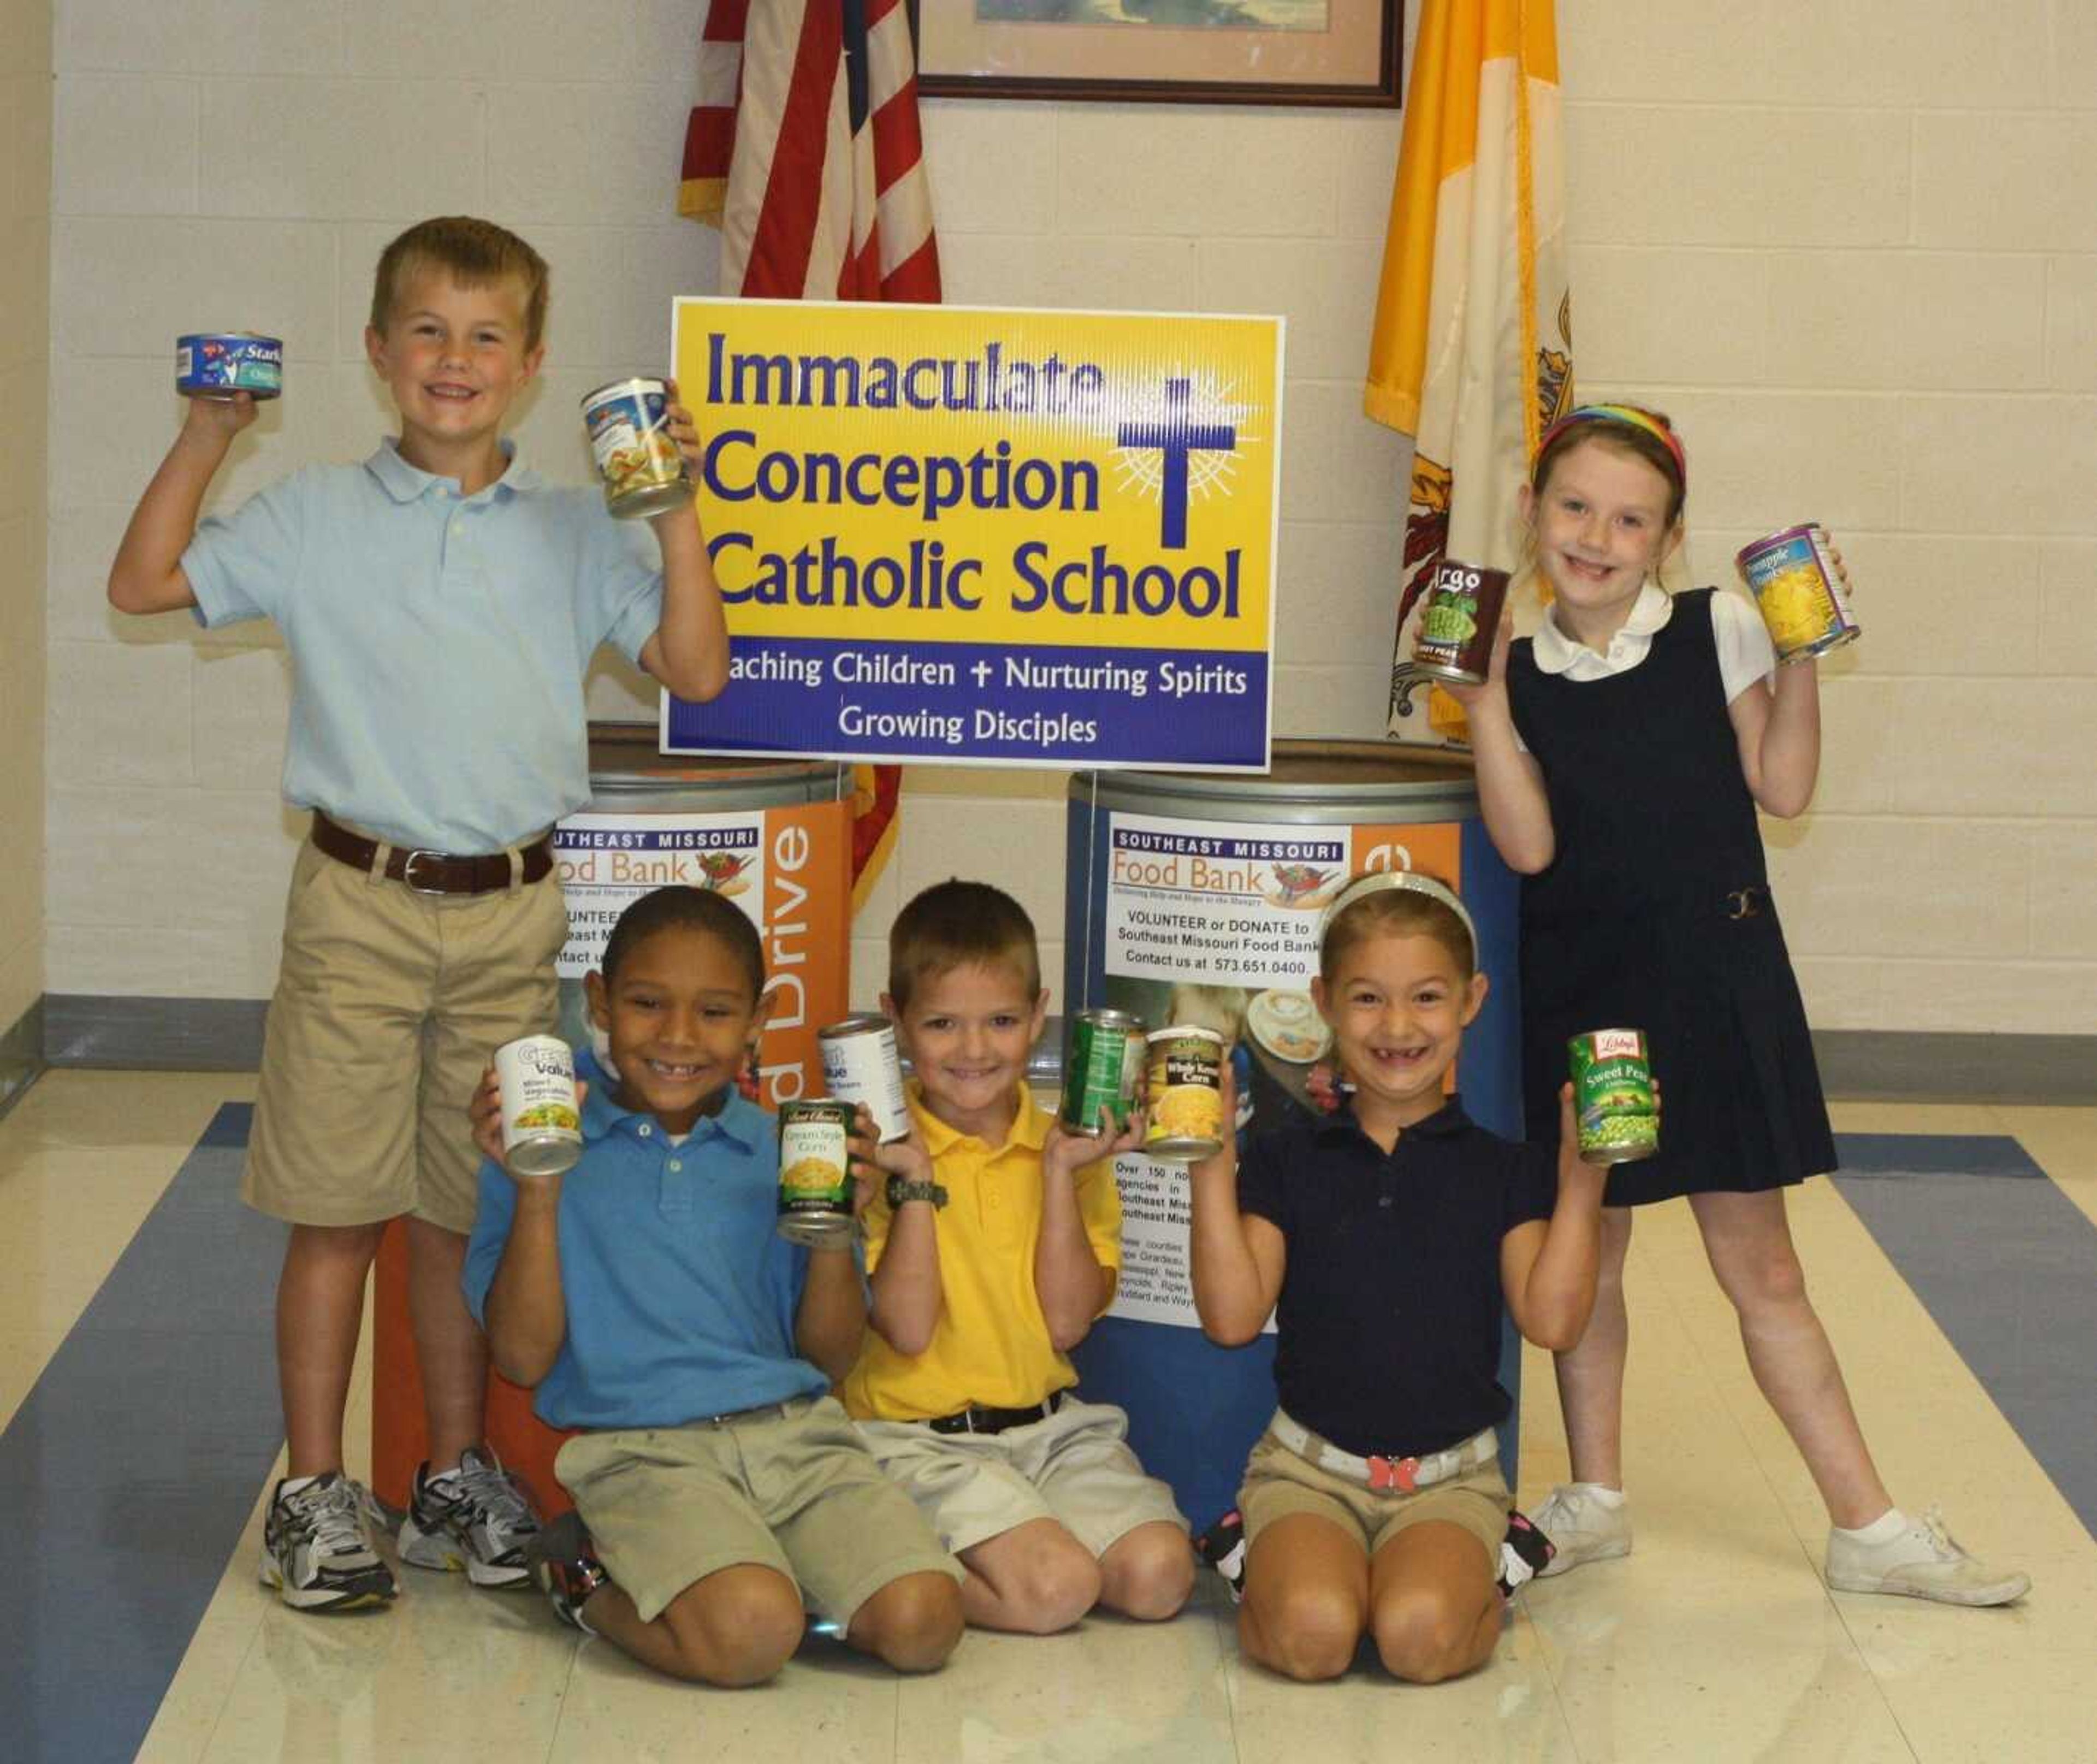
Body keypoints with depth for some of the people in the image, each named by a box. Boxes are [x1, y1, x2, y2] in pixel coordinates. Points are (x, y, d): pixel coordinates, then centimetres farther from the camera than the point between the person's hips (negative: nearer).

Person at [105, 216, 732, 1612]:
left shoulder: (576, 534, 6)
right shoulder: (315, 518, 4)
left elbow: (696, 672, -1)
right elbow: (146, 584, 5)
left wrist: (676, 511, -9)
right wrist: (208, 436, -3)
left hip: (513, 916, 1)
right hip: (360, 906, -1)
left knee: (466, 1212, 10)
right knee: (337, 1212, 2)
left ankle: (459, 1476, 23)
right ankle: (316, 1490, 12)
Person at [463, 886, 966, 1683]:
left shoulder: (780, 1152, 12)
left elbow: (829, 1359, 13)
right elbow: (523, 1359, -2)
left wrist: (834, 1233, -5)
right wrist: (537, 1196, -12)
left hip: (795, 1429, 3)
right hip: (643, 1450, -3)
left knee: (920, 1623, -21)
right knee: (749, 1634, -30)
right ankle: (589, 1579, 0)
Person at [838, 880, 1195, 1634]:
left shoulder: (1067, 1148, 6)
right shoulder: (878, 1152, -4)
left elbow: (1068, 1322, -4)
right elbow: (907, 1330, -13)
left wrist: (1061, 1173, -10)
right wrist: (913, 1182, -18)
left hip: (1050, 1423, 4)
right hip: (920, 1436, -4)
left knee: (1158, 1573, -18)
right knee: (1054, 1587, -25)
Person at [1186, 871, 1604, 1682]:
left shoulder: (1506, 1167, 5)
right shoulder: (1286, 1157, 4)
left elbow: (1551, 1318, -7)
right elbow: (1232, 1317, -5)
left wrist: (1580, 1178, -11)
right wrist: (1213, 1169, -10)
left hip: (1451, 1474, 0)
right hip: (1309, 1465, 0)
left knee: (1422, 1636, -29)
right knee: (1311, 1633, -29)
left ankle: (1482, 1582, 4)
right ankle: (1264, 1567, 5)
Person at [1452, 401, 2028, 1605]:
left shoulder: (1715, 633, -2)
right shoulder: (1522, 677, 0)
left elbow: (1783, 791, -5)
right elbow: (1530, 845, -11)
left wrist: (1799, 661, -12)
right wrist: (1483, 702, -15)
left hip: (1717, 980, -1)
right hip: (1584, 992, 1)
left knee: (1760, 1263, 3)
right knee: (1587, 1249, 12)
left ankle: (1868, 1524, 10)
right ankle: (1596, 1499, 27)